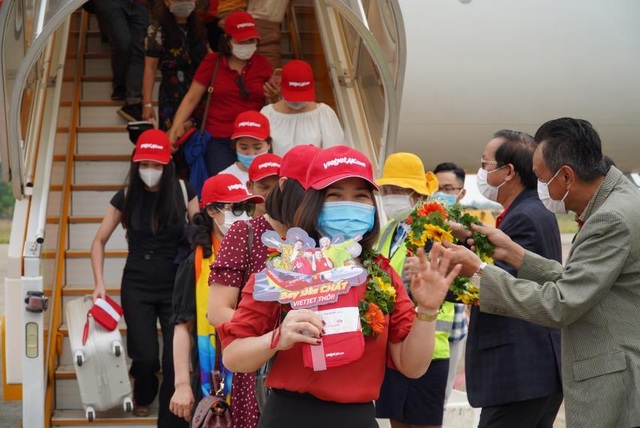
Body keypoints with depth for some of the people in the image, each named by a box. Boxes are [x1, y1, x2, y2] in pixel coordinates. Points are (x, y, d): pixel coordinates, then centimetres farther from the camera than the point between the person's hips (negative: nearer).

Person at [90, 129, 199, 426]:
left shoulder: (183, 192, -6)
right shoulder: (126, 197, -3)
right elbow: (99, 241, 6)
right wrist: (99, 284, -3)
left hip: (176, 287, 0)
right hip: (137, 288, 0)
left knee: (175, 360, -5)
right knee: (145, 357, -5)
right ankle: (143, 397, 30)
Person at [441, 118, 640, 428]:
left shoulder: (614, 219, -21)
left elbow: (559, 306, -20)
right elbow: (573, 282, 13)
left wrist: (478, 271, -14)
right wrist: (512, 252, 9)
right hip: (612, 382, 9)